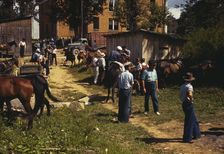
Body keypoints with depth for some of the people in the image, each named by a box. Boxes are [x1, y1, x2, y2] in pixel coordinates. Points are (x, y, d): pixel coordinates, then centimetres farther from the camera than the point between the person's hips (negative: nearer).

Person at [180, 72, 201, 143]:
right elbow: (190, 94, -33)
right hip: (189, 104, -9)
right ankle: (187, 138, 5)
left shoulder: (182, 86, 7)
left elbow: (181, 95, 13)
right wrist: (191, 99, -17)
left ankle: (196, 134, 33)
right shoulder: (189, 86, -17)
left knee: (194, 120, 21)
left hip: (184, 104, 9)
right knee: (189, 121, 0)